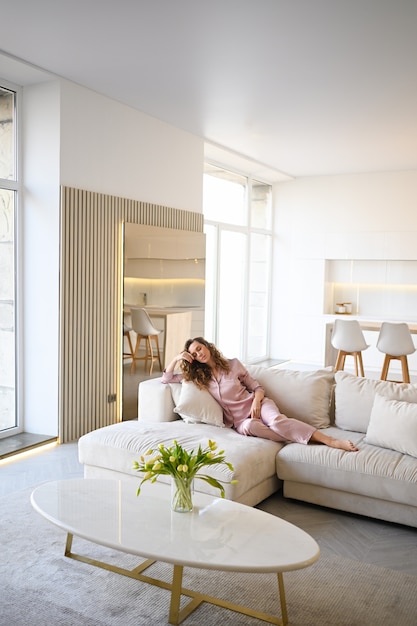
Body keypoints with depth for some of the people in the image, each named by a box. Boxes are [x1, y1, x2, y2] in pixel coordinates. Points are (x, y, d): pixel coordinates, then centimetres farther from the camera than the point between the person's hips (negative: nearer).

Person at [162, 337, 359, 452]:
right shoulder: (198, 376, 8)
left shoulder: (233, 364, 4)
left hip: (255, 405, -1)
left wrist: (256, 401, -14)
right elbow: (166, 379, 9)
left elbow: (257, 387, 7)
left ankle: (331, 441, -44)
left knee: (277, 420, -36)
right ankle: (301, 438, -37)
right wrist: (176, 359, -5)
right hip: (239, 420, 1)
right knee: (250, 426, -39)